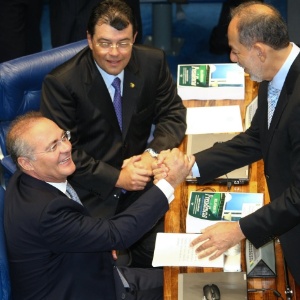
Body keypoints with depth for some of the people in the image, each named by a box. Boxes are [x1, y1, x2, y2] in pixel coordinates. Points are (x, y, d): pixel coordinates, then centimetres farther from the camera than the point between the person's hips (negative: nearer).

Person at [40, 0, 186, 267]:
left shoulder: (153, 62, -3)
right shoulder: (61, 82, -14)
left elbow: (173, 113, 5)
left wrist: (153, 153, -15)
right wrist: (116, 178, -18)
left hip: (141, 182, 3)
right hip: (90, 193, -3)